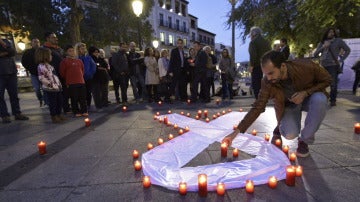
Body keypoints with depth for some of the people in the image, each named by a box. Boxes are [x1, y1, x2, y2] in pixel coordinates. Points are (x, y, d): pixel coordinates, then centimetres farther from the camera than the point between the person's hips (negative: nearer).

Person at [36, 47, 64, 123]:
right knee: (53, 103, 1)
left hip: (57, 87, 9)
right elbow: (41, 78, -21)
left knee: (60, 101, 15)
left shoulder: (49, 65, 16)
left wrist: (59, 84, 14)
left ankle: (59, 115, 28)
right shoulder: (41, 66, -13)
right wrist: (50, 84, -19)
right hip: (50, 89, -9)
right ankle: (54, 117, 14)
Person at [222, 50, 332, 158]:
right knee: (290, 134, -27)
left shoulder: (306, 66, -30)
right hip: (289, 104, -1)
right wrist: (236, 132, -33)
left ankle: (304, 140, -12)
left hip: (309, 98, 1)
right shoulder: (267, 83, -26)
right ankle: (279, 130, 13)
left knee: (320, 100, -35)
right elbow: (257, 107, -24)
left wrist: (305, 92, -31)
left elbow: (327, 79, -11)